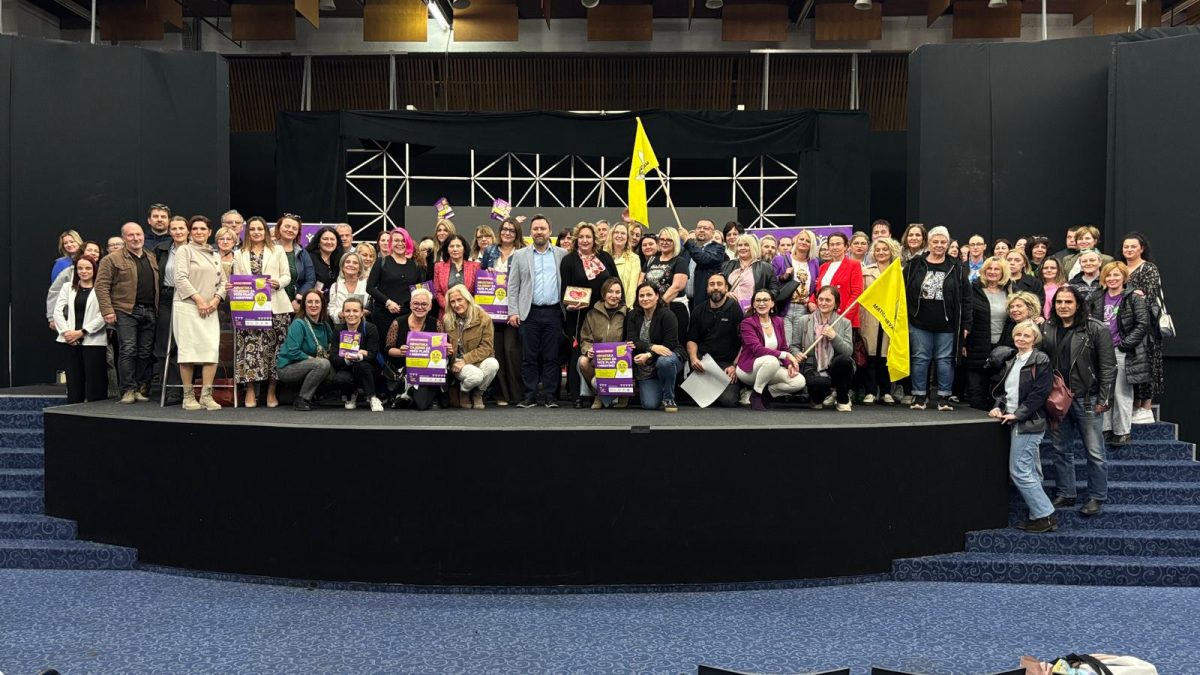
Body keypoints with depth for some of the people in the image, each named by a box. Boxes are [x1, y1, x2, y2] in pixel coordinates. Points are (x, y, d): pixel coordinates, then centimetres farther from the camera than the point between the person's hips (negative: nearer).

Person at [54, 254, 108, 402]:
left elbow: (103, 316, -8)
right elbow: (57, 311, 9)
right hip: (70, 342, 4)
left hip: (93, 341, -4)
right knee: (73, 384, 5)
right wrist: (65, 331, -6)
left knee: (94, 384, -4)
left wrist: (82, 332, -12)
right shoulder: (68, 287, 15)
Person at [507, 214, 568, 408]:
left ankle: (550, 395, 7)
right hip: (530, 313, 0)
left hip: (554, 312, 0)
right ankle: (530, 395, 6)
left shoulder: (562, 255, 9)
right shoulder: (520, 256, 8)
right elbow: (513, 286, 6)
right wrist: (513, 312, -2)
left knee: (551, 356, 2)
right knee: (529, 357, 1)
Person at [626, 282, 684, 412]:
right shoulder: (633, 316, 1)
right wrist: (652, 347, -27)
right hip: (646, 368, 3)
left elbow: (670, 345, -18)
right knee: (649, 405, -15)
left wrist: (648, 356, -30)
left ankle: (668, 398, -16)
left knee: (664, 361, -41)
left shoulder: (667, 315, -12)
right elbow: (632, 341, -10)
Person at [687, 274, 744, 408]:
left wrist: (735, 366, -11)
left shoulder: (736, 309, -1)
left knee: (728, 400, -22)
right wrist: (693, 358, -8)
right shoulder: (699, 311, 14)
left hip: (727, 363, -3)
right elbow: (692, 340, 13)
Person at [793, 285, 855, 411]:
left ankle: (843, 399, -6)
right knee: (819, 383, -39)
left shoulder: (844, 323, 8)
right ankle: (819, 397, 6)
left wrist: (834, 336, -17)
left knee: (844, 360, -35)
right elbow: (794, 345, 12)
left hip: (835, 369, 2)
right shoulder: (804, 321, 9)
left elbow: (849, 351, -3)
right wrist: (797, 354, -11)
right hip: (813, 369, -2)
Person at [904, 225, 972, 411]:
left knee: (945, 359, 3)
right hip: (919, 323, 0)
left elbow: (965, 298, 3)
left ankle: (944, 397, 11)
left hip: (947, 325, 0)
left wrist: (966, 324, -1)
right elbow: (904, 292, 4)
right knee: (920, 358, 5)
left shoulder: (957, 268, 4)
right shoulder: (914, 266, 4)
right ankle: (919, 396, 13)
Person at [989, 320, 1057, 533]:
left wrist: (1017, 414, -17)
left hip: (1029, 423, -8)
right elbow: (1003, 388, 17)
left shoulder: (1040, 361, -9)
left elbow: (1039, 394, -15)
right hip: (1016, 423, 8)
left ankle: (1045, 516, -3)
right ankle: (1039, 516, 16)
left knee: (1019, 471, -10)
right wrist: (998, 406, -1)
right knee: (1031, 472, 11)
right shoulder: (1011, 360, 15)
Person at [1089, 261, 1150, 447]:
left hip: (1123, 353, -5)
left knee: (1122, 393, -2)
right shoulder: (1097, 299, 11)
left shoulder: (1134, 298, -3)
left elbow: (1143, 324, -10)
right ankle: (1105, 429, 15)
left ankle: (1122, 432, 6)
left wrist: (1125, 344, -13)